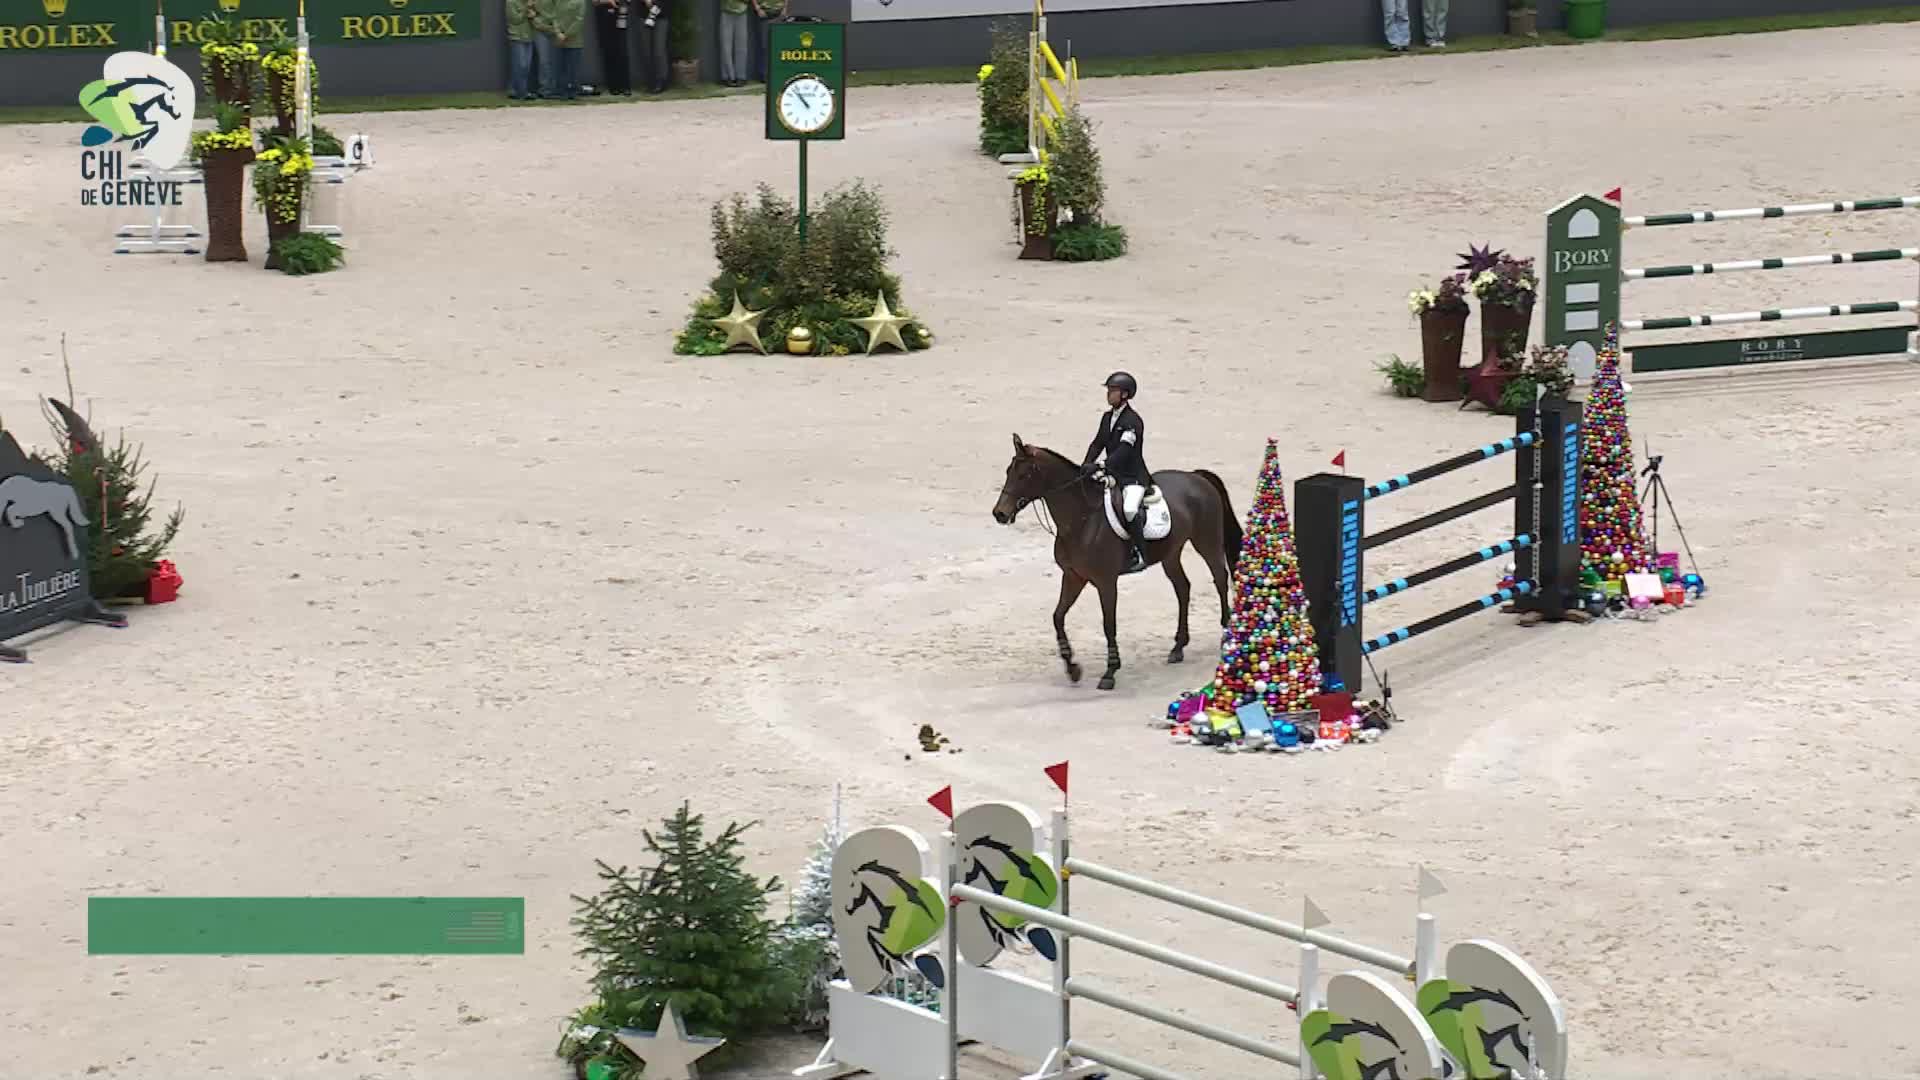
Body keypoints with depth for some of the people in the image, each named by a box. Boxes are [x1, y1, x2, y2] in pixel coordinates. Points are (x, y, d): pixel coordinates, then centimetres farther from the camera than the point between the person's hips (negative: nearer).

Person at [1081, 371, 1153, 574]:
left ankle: (1138, 555, -21)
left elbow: (1123, 450, -25)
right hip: (1114, 475, 9)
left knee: (1129, 509, -33)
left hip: (1134, 477, -9)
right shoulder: (1108, 417, 12)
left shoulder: (1133, 421, -14)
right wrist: (1087, 464, -9)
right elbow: (1098, 443, 9)